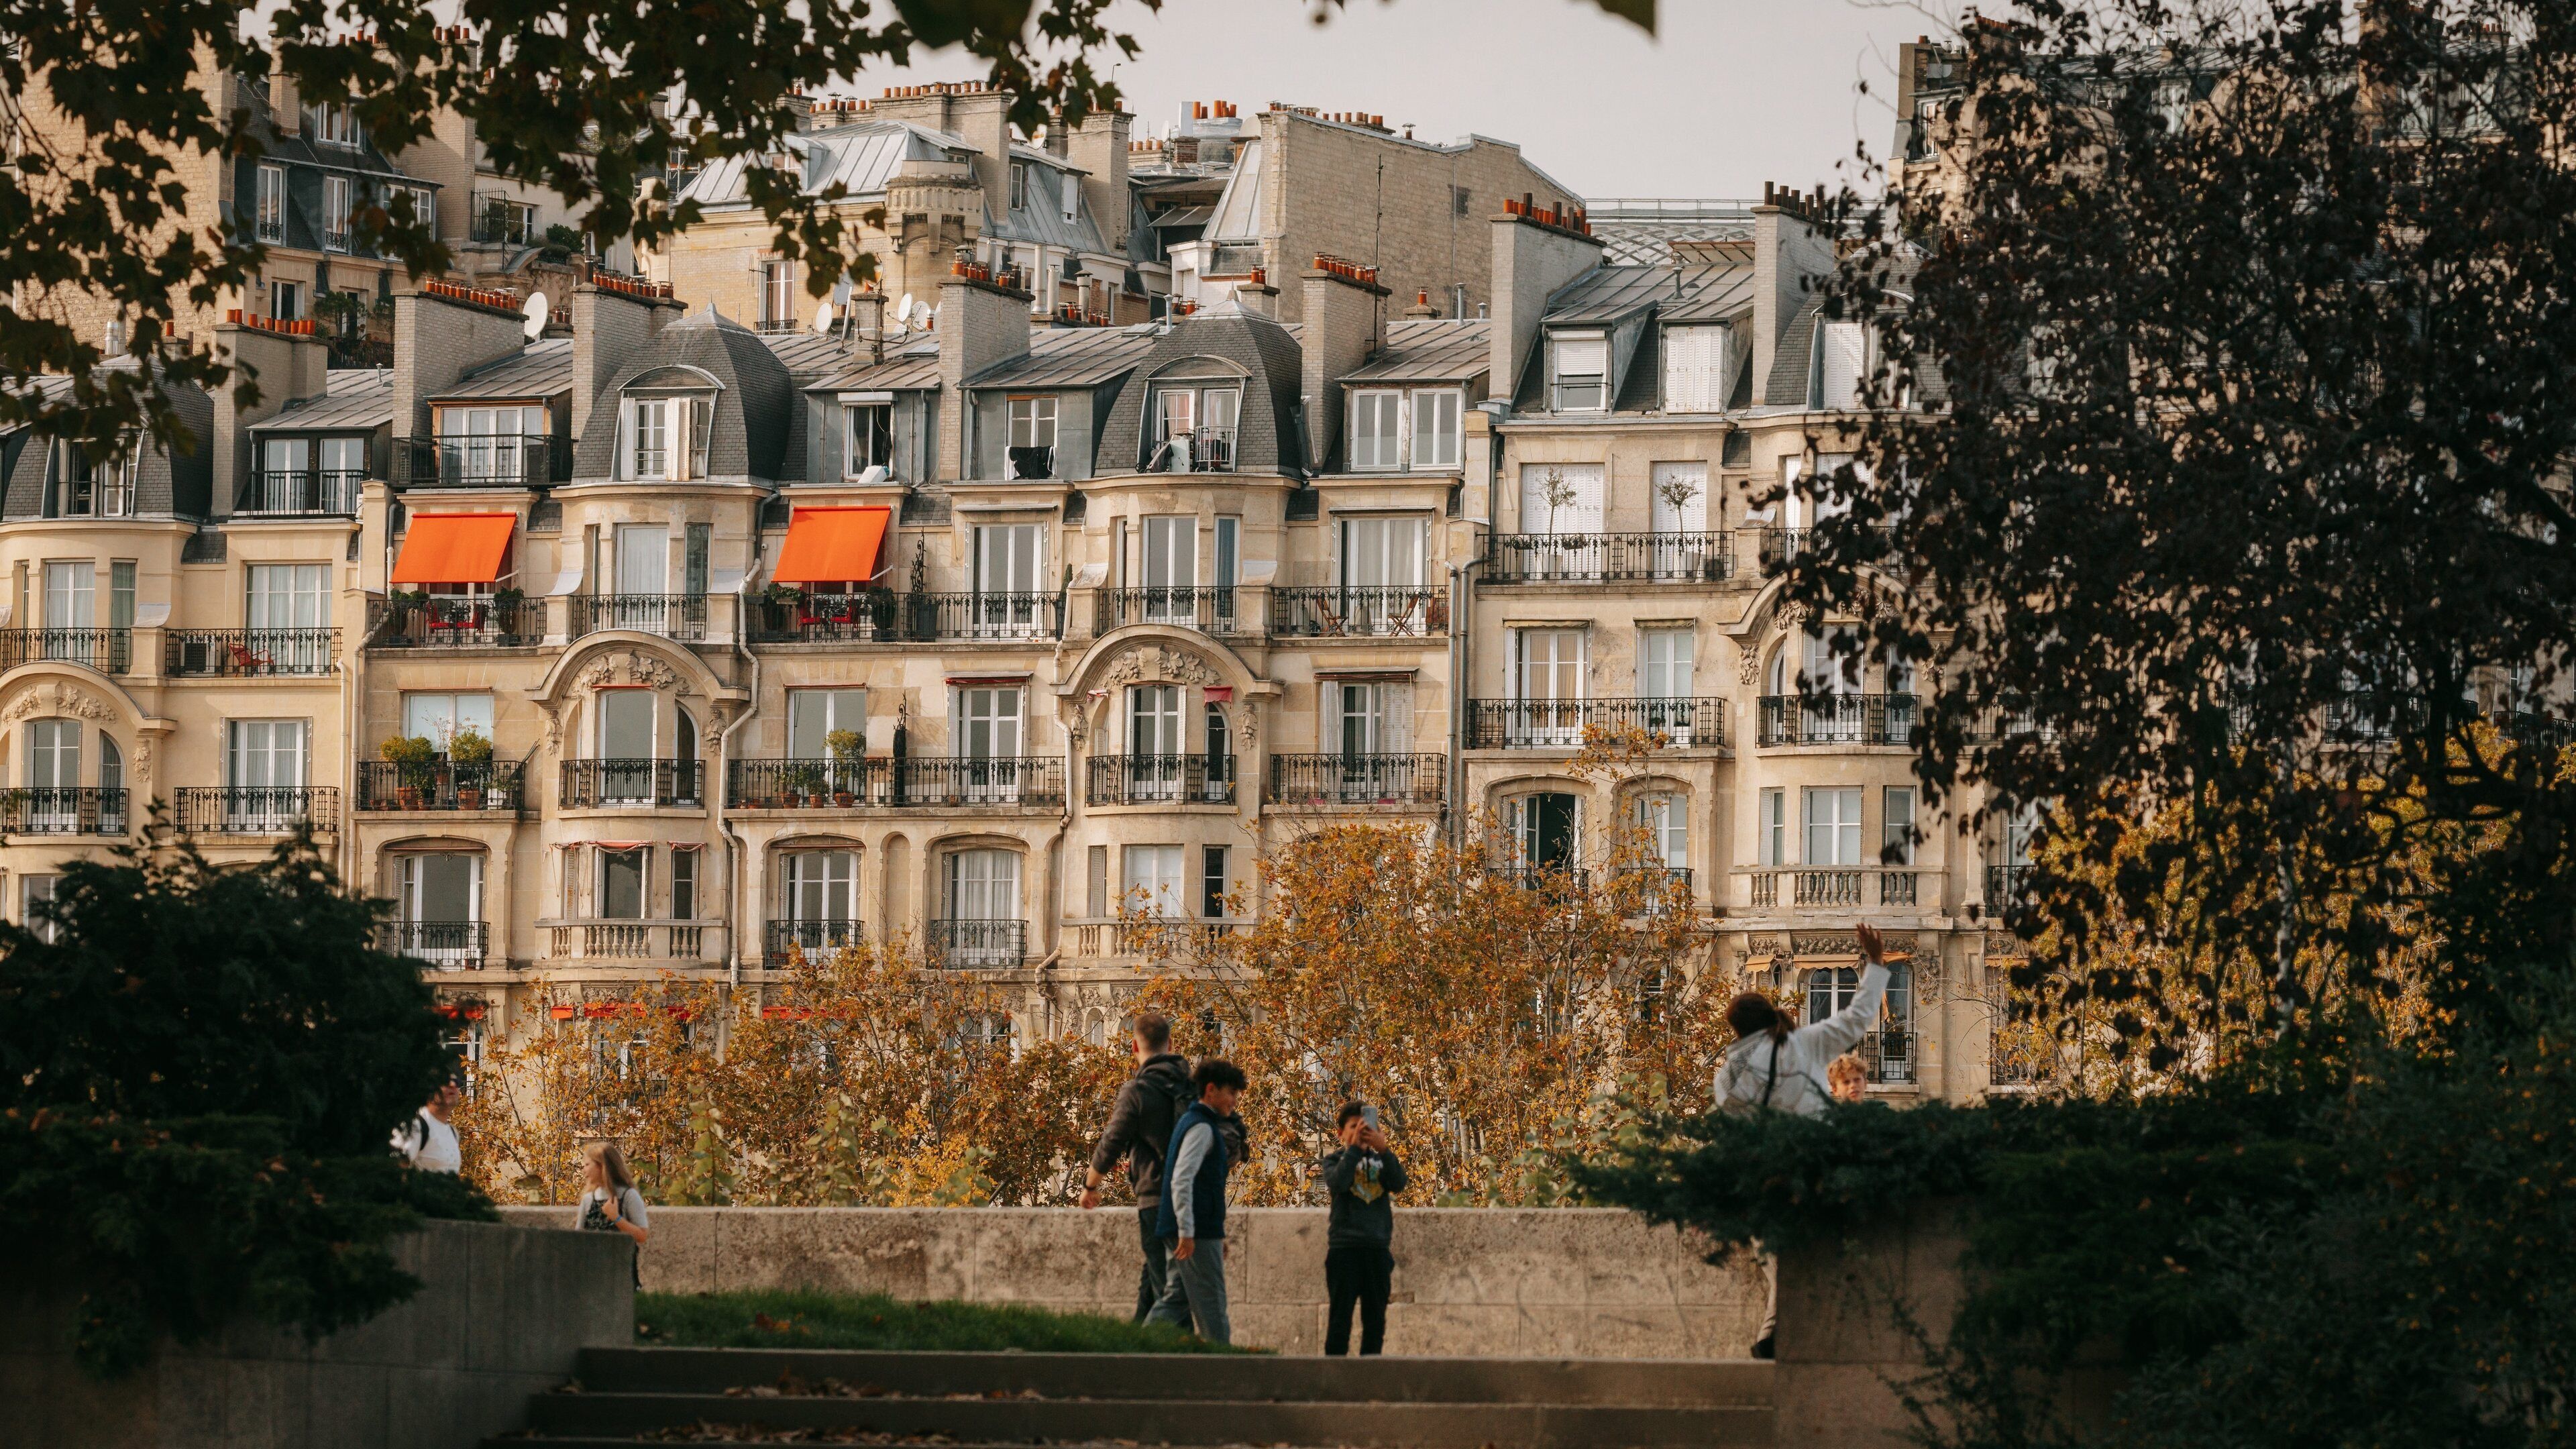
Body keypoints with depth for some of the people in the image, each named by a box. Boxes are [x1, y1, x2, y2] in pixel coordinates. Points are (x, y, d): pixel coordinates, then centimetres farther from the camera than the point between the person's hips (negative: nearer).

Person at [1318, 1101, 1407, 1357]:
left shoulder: (1380, 1160, 12)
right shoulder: (1334, 1160, 5)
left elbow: (1398, 1183, -6)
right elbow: (1337, 1182, -16)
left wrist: (1383, 1149, -17)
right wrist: (1355, 1148, -19)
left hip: (1378, 1248, 3)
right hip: (1344, 1247, -3)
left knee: (1375, 1318, 6)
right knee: (1340, 1316, -3)